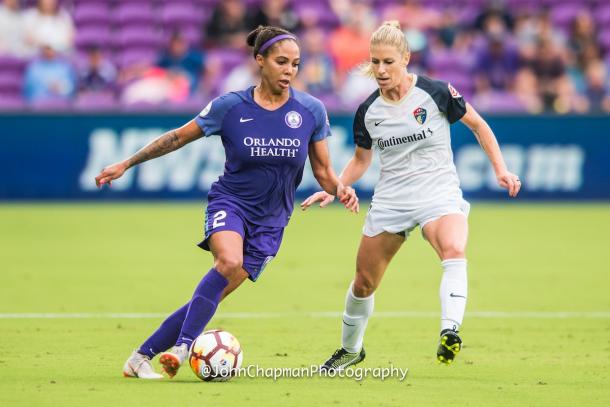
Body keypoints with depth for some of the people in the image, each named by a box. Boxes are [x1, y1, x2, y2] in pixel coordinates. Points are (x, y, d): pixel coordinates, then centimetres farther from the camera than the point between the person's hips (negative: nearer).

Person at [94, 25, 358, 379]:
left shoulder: (311, 111, -3)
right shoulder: (230, 107, -7)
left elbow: (322, 170, 7)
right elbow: (178, 137, 4)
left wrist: (339, 188, -15)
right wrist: (126, 165, 6)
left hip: (270, 220, 2)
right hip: (230, 202, -2)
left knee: (214, 296, -7)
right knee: (229, 261, -34)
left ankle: (141, 358, 1)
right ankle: (182, 347, -33)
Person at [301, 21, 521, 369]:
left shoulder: (436, 93, -9)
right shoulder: (368, 112, 1)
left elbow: (477, 124, 5)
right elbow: (361, 160, 17)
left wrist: (501, 169, -1)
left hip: (439, 194, -4)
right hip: (390, 202, 4)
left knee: (454, 250, -36)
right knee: (364, 282, 9)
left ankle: (450, 331, -49)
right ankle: (351, 349, 35)